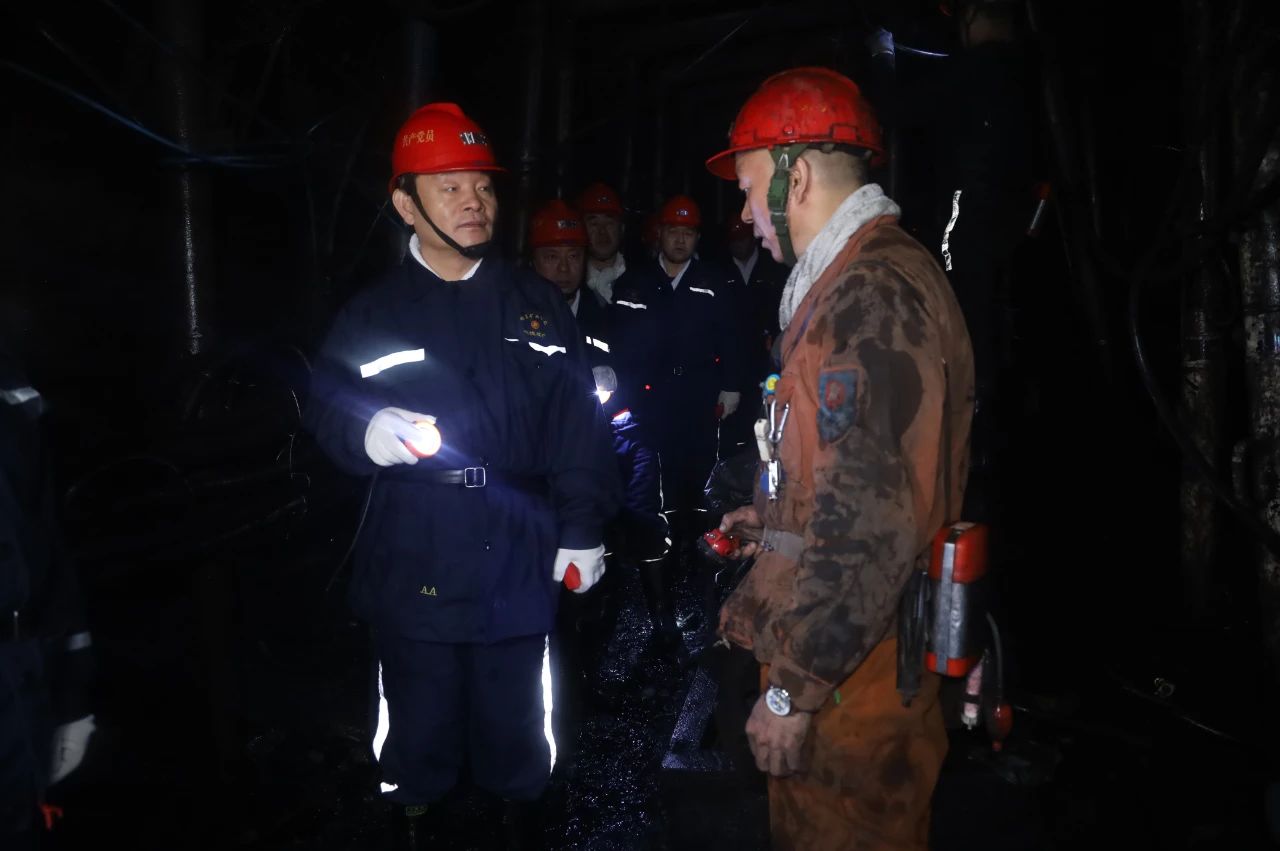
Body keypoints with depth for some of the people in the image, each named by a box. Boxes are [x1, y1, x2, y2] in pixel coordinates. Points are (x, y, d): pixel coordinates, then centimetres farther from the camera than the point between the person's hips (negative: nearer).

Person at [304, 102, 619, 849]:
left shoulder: (537, 303, 3)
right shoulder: (372, 312, 3)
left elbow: (578, 424, 2)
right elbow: (326, 410, 1)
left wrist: (582, 531, -1)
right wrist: (367, 431, -23)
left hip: (516, 563, 1)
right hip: (412, 566, 0)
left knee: (515, 725, 17)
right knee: (420, 725, 14)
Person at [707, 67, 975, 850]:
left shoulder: (871, 296, -22)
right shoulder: (866, 279, 11)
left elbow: (869, 527, -27)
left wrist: (793, 689, -22)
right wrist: (774, 518, 22)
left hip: (847, 672, -10)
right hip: (845, 650, 10)